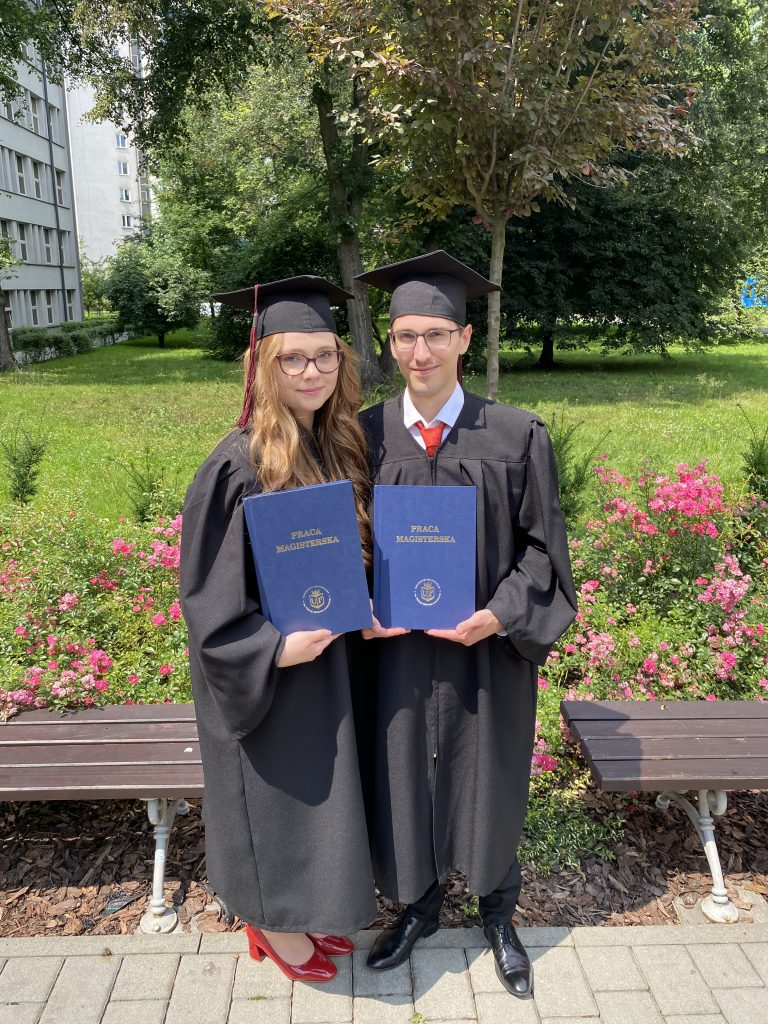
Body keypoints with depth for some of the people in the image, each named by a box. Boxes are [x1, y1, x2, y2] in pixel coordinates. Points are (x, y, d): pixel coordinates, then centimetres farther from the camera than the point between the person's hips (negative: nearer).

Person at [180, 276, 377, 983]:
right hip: (265, 671, -7)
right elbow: (208, 589, -18)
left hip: (332, 654, 7)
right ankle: (272, 925, 37)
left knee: (319, 788, 21)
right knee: (277, 791, 12)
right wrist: (277, 647, -27)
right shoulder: (238, 466, -21)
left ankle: (304, 907, 45)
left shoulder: (341, 446, 0)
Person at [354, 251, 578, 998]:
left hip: (487, 650, -1)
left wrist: (500, 615, -18)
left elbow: (541, 544, -4)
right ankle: (418, 903, 44)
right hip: (395, 649, 1)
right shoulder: (365, 435, -4)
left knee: (490, 784, 16)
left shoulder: (515, 437, -9)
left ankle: (497, 915, 43)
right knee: (404, 778, 15)